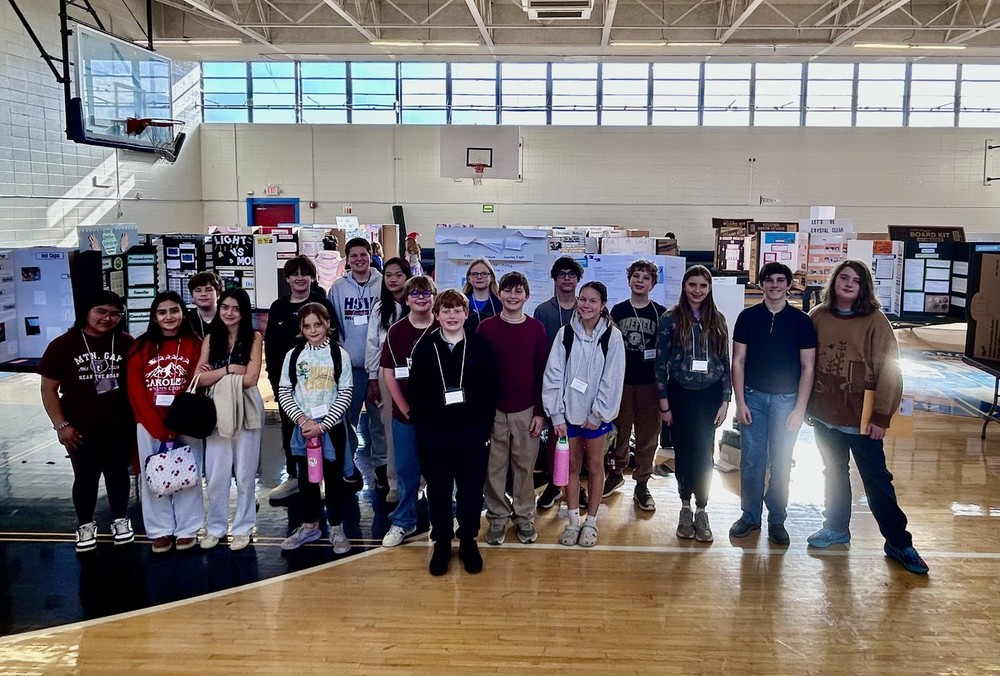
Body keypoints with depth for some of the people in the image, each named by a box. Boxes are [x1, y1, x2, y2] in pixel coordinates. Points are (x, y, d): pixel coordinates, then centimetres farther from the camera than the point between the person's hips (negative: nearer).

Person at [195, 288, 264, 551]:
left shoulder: (254, 338, -2)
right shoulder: (211, 339, 7)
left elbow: (251, 378, -12)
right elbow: (199, 379, -1)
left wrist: (216, 375, -5)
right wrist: (228, 369, -12)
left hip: (246, 410, -3)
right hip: (217, 409, 3)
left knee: (244, 472, 7)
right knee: (215, 473, 7)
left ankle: (243, 527, 19)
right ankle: (216, 526, 21)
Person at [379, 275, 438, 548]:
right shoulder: (396, 332, -1)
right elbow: (388, 374, -1)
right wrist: (406, 410, -7)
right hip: (405, 414, 1)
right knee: (406, 469, 11)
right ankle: (403, 522, 25)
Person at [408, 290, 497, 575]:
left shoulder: (481, 346, -3)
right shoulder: (425, 347, 0)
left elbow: (490, 390, -2)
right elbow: (416, 392, 1)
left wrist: (484, 428, -6)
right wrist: (421, 428, -4)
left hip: (472, 434, 0)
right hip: (434, 435, 1)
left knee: (471, 490, 9)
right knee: (438, 491, 11)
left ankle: (468, 541, 27)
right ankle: (441, 543, 27)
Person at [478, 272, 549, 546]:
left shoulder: (536, 329, 1)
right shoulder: (486, 328, -1)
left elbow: (543, 372, 3)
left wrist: (540, 412, -1)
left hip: (527, 411, 0)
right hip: (493, 410, 0)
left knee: (525, 466, 8)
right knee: (494, 467, 6)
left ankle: (524, 517, 24)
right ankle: (497, 518, 21)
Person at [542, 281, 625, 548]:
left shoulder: (612, 336, -8)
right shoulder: (565, 333, -4)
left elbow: (613, 379, -9)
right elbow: (553, 374, -6)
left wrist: (598, 414, -10)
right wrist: (556, 415, -9)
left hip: (597, 414, -1)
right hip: (569, 411, 2)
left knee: (595, 466, 11)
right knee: (571, 465, 11)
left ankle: (591, 522, 24)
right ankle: (573, 521, 24)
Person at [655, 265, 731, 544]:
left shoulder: (717, 320, 4)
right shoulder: (670, 319, -4)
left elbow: (725, 362, 7)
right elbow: (661, 362, -4)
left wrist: (725, 400, 2)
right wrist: (664, 404, -6)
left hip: (710, 394, 2)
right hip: (681, 394, -2)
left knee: (704, 454, 4)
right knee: (684, 452, 6)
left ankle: (701, 511, 15)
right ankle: (686, 508, 20)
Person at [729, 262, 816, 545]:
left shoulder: (801, 320, 0)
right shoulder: (748, 317, 2)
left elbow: (807, 367, 1)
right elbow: (738, 361, 2)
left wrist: (800, 408, -4)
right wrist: (740, 402, -4)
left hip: (786, 399, 0)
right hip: (753, 397, 1)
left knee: (781, 463, 6)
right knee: (751, 460, 5)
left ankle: (776, 519, 19)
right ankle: (750, 516, 19)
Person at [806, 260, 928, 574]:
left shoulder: (875, 321, -10)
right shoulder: (818, 316, 0)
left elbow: (889, 371, -11)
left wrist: (881, 417, -13)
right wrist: (806, 405, 6)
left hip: (861, 417, -3)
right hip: (824, 415, 4)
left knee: (877, 481, 4)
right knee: (834, 474, 19)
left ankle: (898, 543, 17)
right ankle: (836, 528, 35)